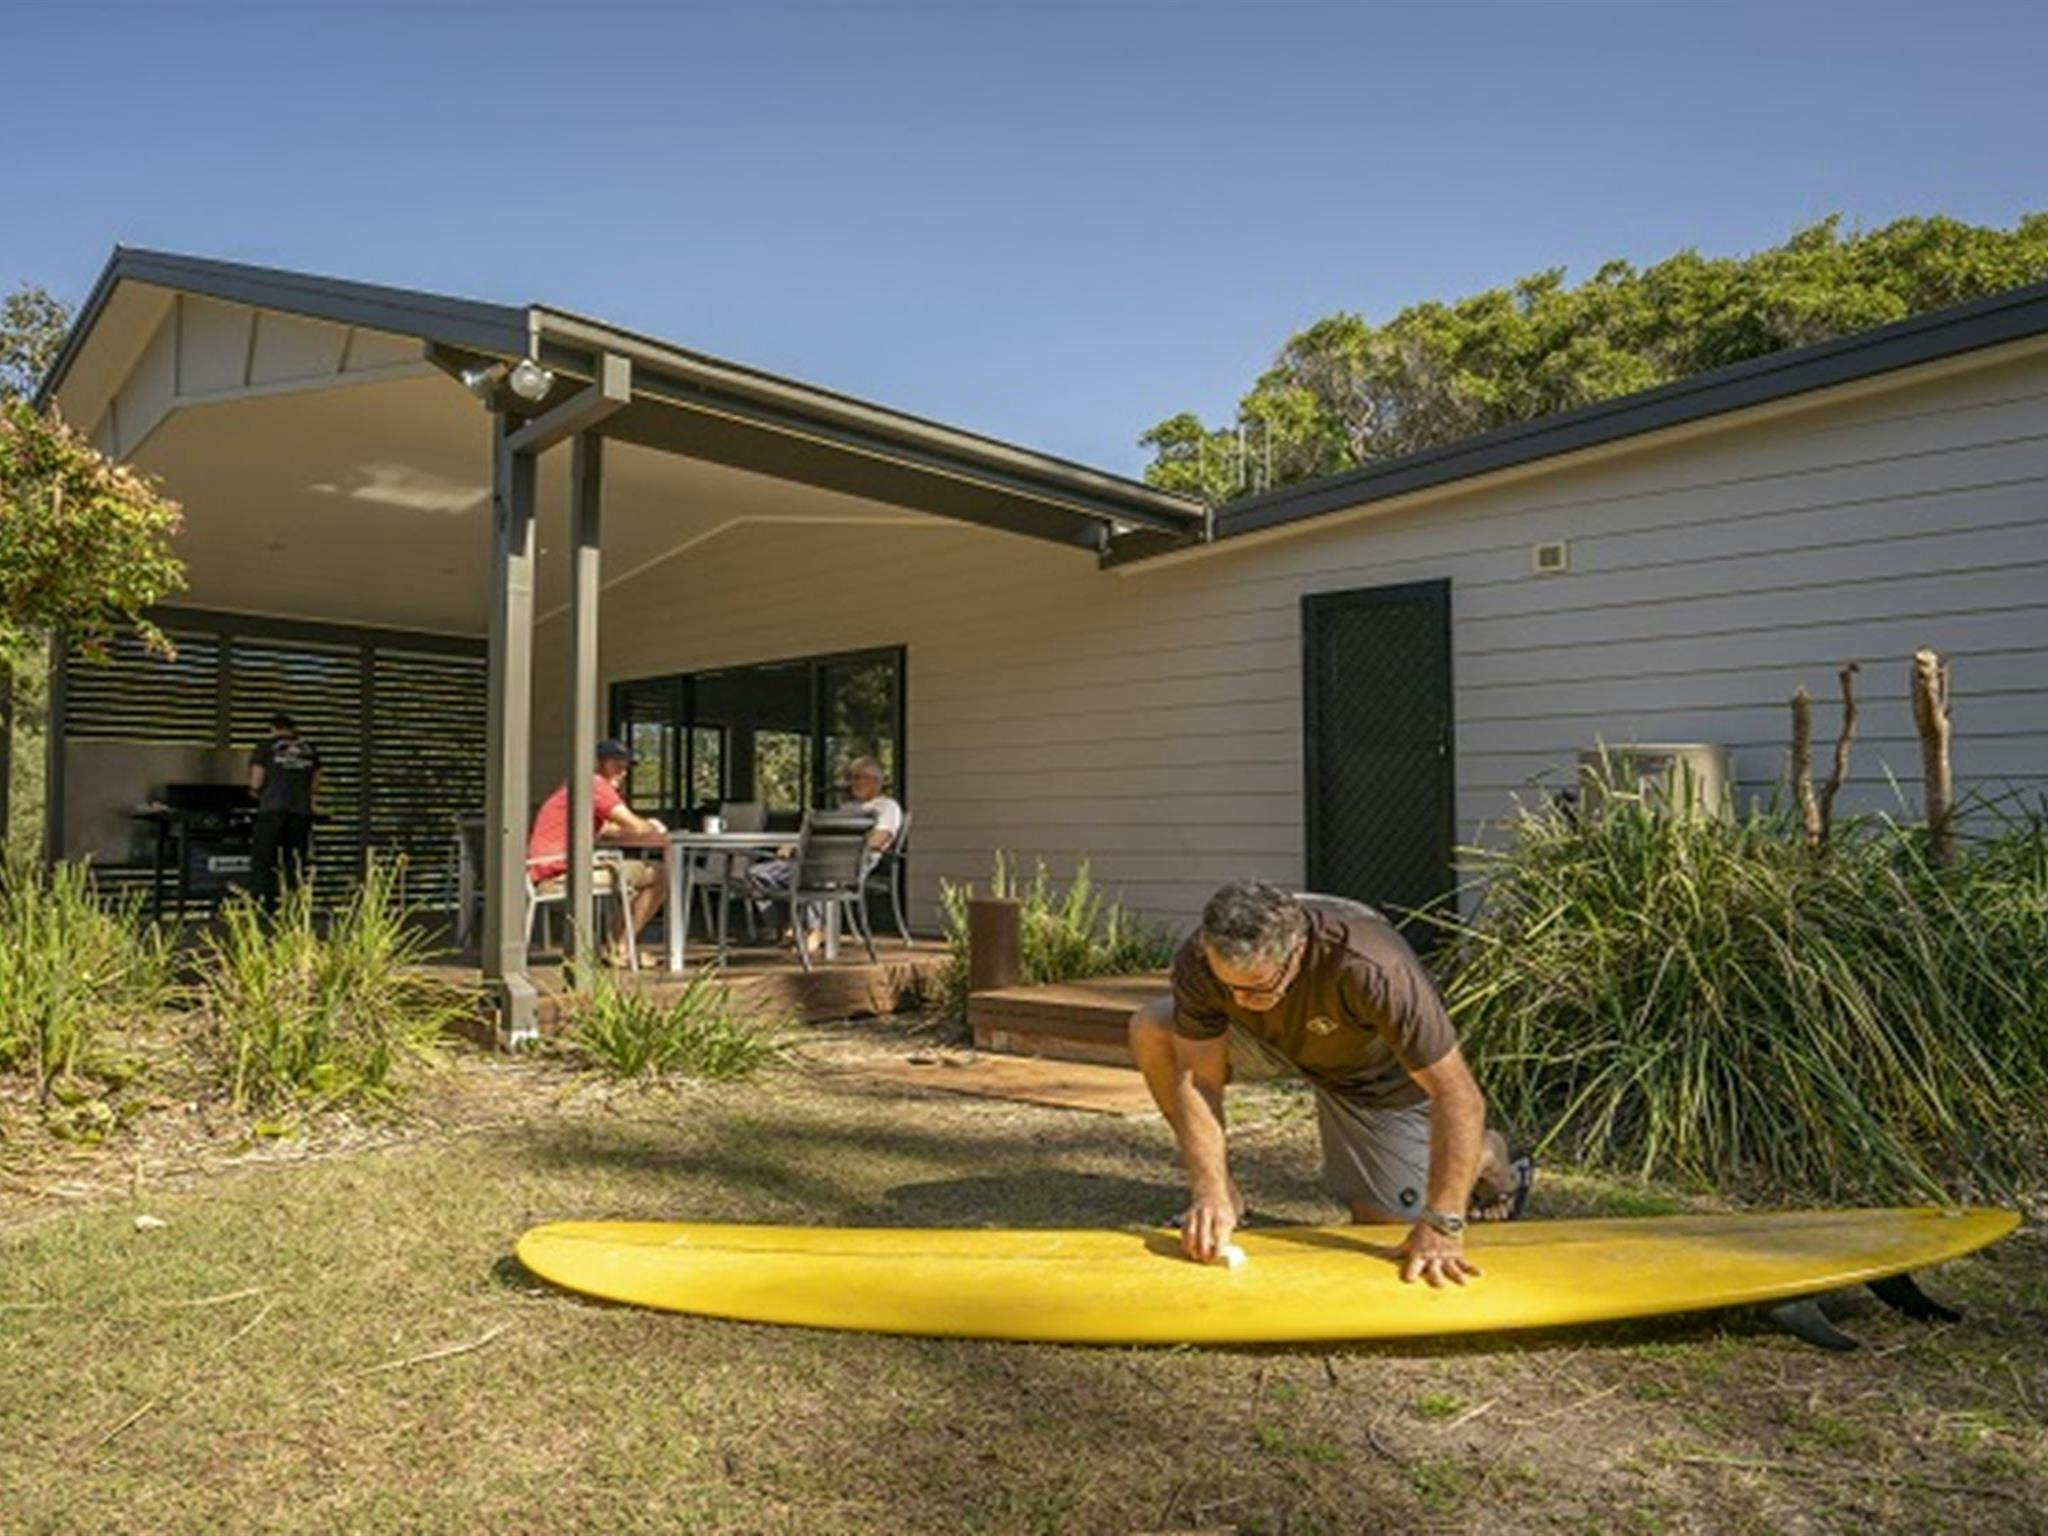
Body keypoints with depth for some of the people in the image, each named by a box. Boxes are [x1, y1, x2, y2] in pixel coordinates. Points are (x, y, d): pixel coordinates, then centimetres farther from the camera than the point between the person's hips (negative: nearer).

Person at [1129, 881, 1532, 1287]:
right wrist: (1209, 1194, -35)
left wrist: (1442, 1227, -40)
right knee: (1150, 1029, -18)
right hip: (1280, 1041, 4)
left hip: (1381, 1075, -3)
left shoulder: (1373, 971, -44)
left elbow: (1457, 1094, -39)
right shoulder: (1199, 963, -32)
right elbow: (1198, 1079, -24)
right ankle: (1224, 1198, 1)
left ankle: (1488, 1158, 29)